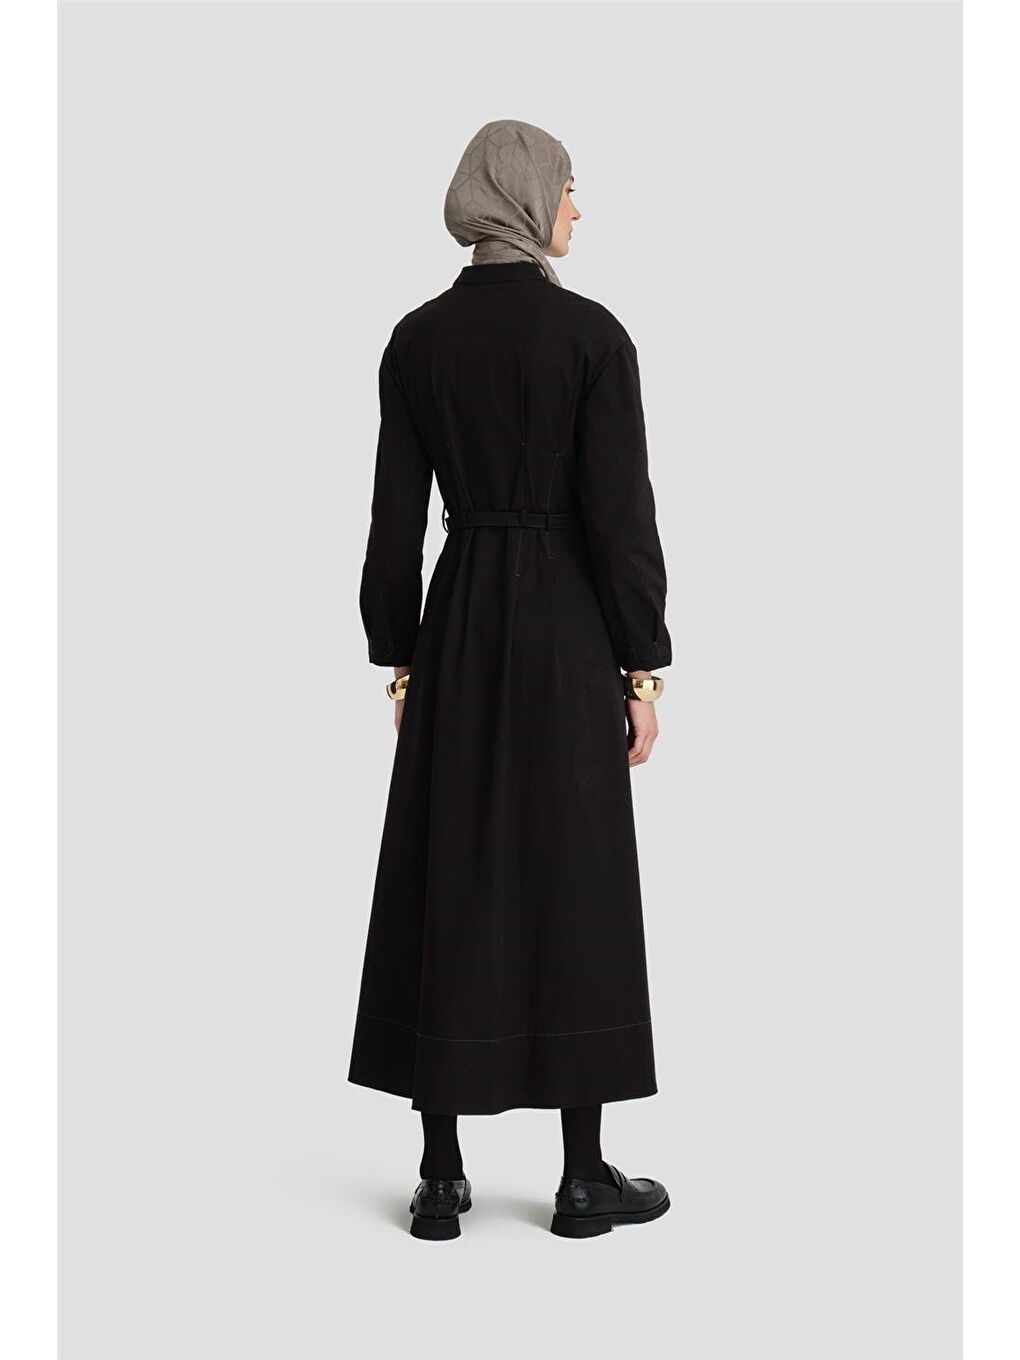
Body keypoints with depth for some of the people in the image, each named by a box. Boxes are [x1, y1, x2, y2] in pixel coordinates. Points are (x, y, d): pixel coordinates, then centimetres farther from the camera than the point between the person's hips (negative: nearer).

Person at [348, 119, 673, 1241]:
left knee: (446, 880, 8)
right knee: (573, 884, 3)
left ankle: (442, 1176, 14)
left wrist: (400, 657, 12)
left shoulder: (417, 340, 3)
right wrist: (642, 666, -4)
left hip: (458, 623, 4)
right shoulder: (591, 333, -8)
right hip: (567, 629, -3)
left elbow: (395, 517, 4)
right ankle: (584, 1178, 12)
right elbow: (620, 512, -10)